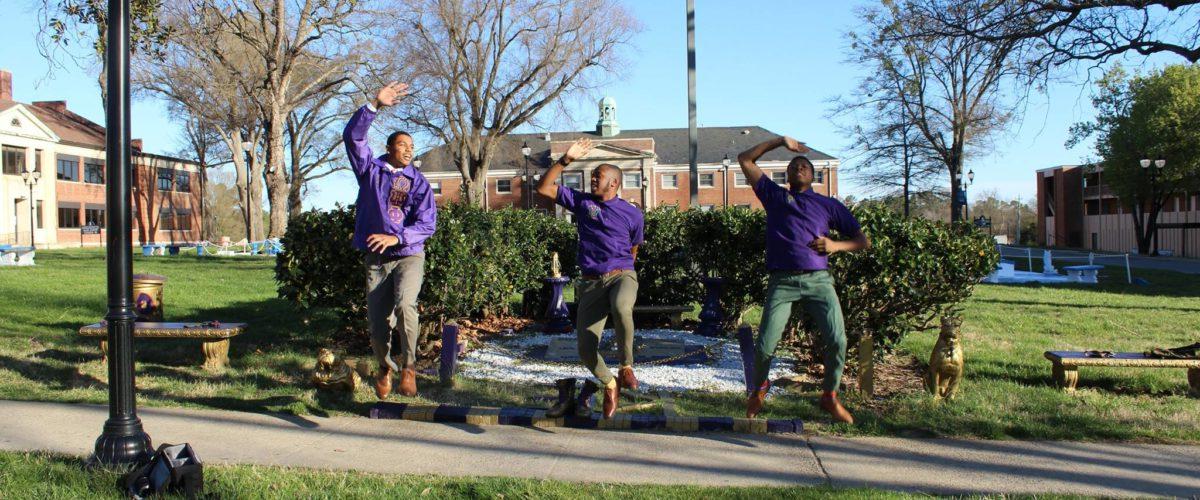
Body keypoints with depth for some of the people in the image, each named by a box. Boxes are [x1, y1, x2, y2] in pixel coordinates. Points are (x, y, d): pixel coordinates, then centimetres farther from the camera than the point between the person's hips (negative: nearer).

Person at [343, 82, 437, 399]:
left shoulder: (418, 182, 2)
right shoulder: (371, 170, 6)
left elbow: (427, 223, -8)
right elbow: (353, 136, -6)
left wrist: (395, 237, -21)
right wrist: (375, 106, -16)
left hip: (409, 255, -1)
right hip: (376, 258, 2)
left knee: (405, 303, -29)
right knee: (378, 324, 1)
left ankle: (408, 365, -11)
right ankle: (384, 367, 32)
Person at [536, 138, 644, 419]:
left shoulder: (632, 214, 7)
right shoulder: (581, 201, 10)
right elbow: (544, 188, 3)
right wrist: (566, 160, -3)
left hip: (621, 276, -2)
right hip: (591, 283, 2)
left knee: (621, 308, -40)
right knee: (586, 350, -9)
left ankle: (626, 367, -16)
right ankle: (609, 384, 23)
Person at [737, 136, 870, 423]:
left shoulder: (828, 205, 19)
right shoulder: (774, 196, 19)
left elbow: (863, 241, 17)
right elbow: (745, 160, 19)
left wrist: (836, 245, -2)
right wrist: (780, 141, 18)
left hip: (818, 280, 1)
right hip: (782, 282, -1)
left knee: (837, 340, -14)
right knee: (765, 345, -9)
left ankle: (830, 396, 10)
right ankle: (759, 388, 23)